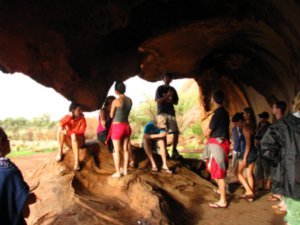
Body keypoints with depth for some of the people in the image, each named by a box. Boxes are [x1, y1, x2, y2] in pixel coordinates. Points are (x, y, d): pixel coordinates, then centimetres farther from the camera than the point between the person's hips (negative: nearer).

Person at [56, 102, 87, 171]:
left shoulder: (82, 119, -6)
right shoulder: (67, 117, 0)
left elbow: (81, 131, -19)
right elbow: (61, 124, -18)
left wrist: (70, 131, -26)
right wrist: (69, 116, -26)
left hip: (79, 141, -2)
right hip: (69, 141, 3)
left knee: (73, 136, -36)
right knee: (61, 129, -21)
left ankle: (77, 162, -41)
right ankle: (60, 153, -20)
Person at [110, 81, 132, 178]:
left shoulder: (115, 101, -14)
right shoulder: (130, 100, 4)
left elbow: (111, 115, -2)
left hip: (117, 127, -6)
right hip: (127, 126, 6)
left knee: (116, 150, 3)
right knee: (125, 149, 13)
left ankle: (118, 172, 8)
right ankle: (125, 170, 21)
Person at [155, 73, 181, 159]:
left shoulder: (172, 89, 18)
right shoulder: (160, 89, 5)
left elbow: (176, 102, 17)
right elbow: (158, 101, -5)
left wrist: (170, 100, -3)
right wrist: (167, 96, -13)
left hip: (171, 112, 4)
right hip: (162, 112, -4)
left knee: (176, 132, -4)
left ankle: (174, 152, 5)